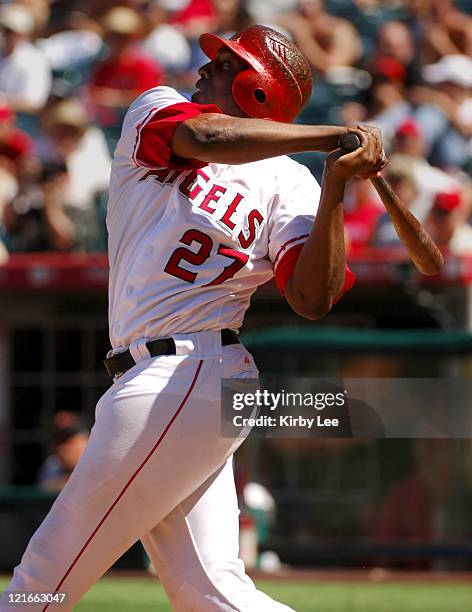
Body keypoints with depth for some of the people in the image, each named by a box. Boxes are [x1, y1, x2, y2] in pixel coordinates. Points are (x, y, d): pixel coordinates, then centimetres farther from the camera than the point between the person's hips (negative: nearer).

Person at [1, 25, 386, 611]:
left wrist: (334, 188, -19)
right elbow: (205, 137, -11)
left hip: (186, 381, -6)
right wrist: (333, 135, -12)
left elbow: (313, 299, -12)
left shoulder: (286, 184, -1)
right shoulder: (156, 111, 13)